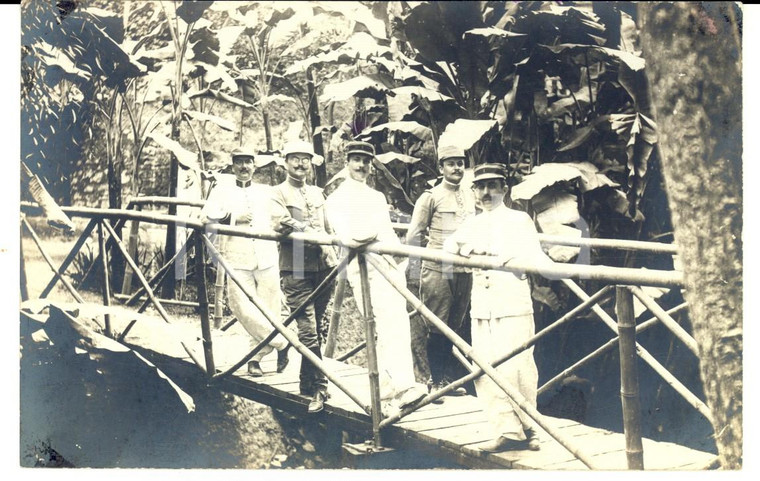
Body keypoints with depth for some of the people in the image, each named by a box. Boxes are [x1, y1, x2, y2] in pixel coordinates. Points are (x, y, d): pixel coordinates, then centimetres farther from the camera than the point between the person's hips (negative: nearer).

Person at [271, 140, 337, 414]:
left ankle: (307, 386, 22)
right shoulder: (278, 194, 2)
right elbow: (282, 224, -16)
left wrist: (334, 259, 14)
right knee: (308, 331, -11)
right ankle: (318, 389, -4)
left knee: (316, 329, 10)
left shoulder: (317, 193, 20)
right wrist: (311, 231, -24)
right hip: (295, 271, -6)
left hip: (322, 269, 6)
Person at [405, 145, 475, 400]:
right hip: (438, 269, -5)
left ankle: (448, 379, 20)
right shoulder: (431, 196, -4)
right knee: (437, 327, -1)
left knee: (456, 326, 10)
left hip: (464, 270, 5)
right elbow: (414, 234, -1)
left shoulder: (469, 196, 13)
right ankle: (436, 382, 9)